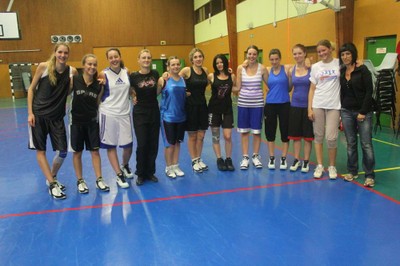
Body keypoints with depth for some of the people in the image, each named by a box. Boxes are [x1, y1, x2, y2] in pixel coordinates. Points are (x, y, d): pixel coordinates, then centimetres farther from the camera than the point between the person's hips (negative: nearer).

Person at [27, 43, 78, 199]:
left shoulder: (72, 71, -3)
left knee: (62, 152, 1)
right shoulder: (44, 67, -8)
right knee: (40, 150, 3)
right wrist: (30, 112, -6)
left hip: (57, 117, 2)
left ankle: (52, 178, 27)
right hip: (39, 114, -2)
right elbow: (31, 89, -1)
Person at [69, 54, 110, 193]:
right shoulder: (74, 80, -9)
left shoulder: (98, 85, -2)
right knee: (77, 152, 8)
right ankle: (80, 181, 21)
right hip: (76, 121, -1)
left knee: (95, 151, 5)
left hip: (92, 121, 2)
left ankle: (99, 180, 15)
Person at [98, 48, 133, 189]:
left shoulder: (126, 72, 4)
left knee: (128, 145, 6)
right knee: (110, 145, 4)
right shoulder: (104, 74, -6)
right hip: (108, 114, -3)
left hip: (124, 113, 3)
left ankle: (125, 165, 36)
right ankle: (119, 175, 15)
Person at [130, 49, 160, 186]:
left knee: (153, 144, 8)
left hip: (154, 112, 3)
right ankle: (140, 174, 14)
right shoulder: (134, 76, -8)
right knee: (142, 145, -2)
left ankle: (150, 172, 22)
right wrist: (134, 97, -10)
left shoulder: (155, 74, 1)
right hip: (140, 113, -3)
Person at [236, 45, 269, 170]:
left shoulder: (262, 68, -2)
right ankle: (245, 157, 17)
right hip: (243, 103, 1)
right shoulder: (240, 68, -1)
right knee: (244, 131, 6)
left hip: (257, 103, -1)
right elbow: (238, 87, -2)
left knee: (257, 131, 6)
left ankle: (255, 156, 22)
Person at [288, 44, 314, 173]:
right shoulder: (291, 70, 4)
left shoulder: (311, 69, -7)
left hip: (307, 105, -3)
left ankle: (306, 161, 18)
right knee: (295, 134, 10)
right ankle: (296, 160, 23)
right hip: (295, 105, 4)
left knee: (307, 135, 6)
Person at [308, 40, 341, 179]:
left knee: (331, 137, -5)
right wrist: (310, 108, 2)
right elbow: (312, 89, 7)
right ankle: (319, 165, 17)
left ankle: (332, 166, 13)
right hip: (317, 105, 2)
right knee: (318, 136, 5)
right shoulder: (315, 66, 7)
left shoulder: (339, 63, 2)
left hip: (333, 106, -2)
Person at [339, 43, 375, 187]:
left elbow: (369, 92, -10)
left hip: (363, 112, -4)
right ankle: (352, 171, 21)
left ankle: (369, 175, 6)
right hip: (346, 112, 5)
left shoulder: (362, 70, -7)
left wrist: (363, 112, -14)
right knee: (351, 143, 10)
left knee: (366, 144, -3)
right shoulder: (341, 72, 8)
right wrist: (340, 112, 9)